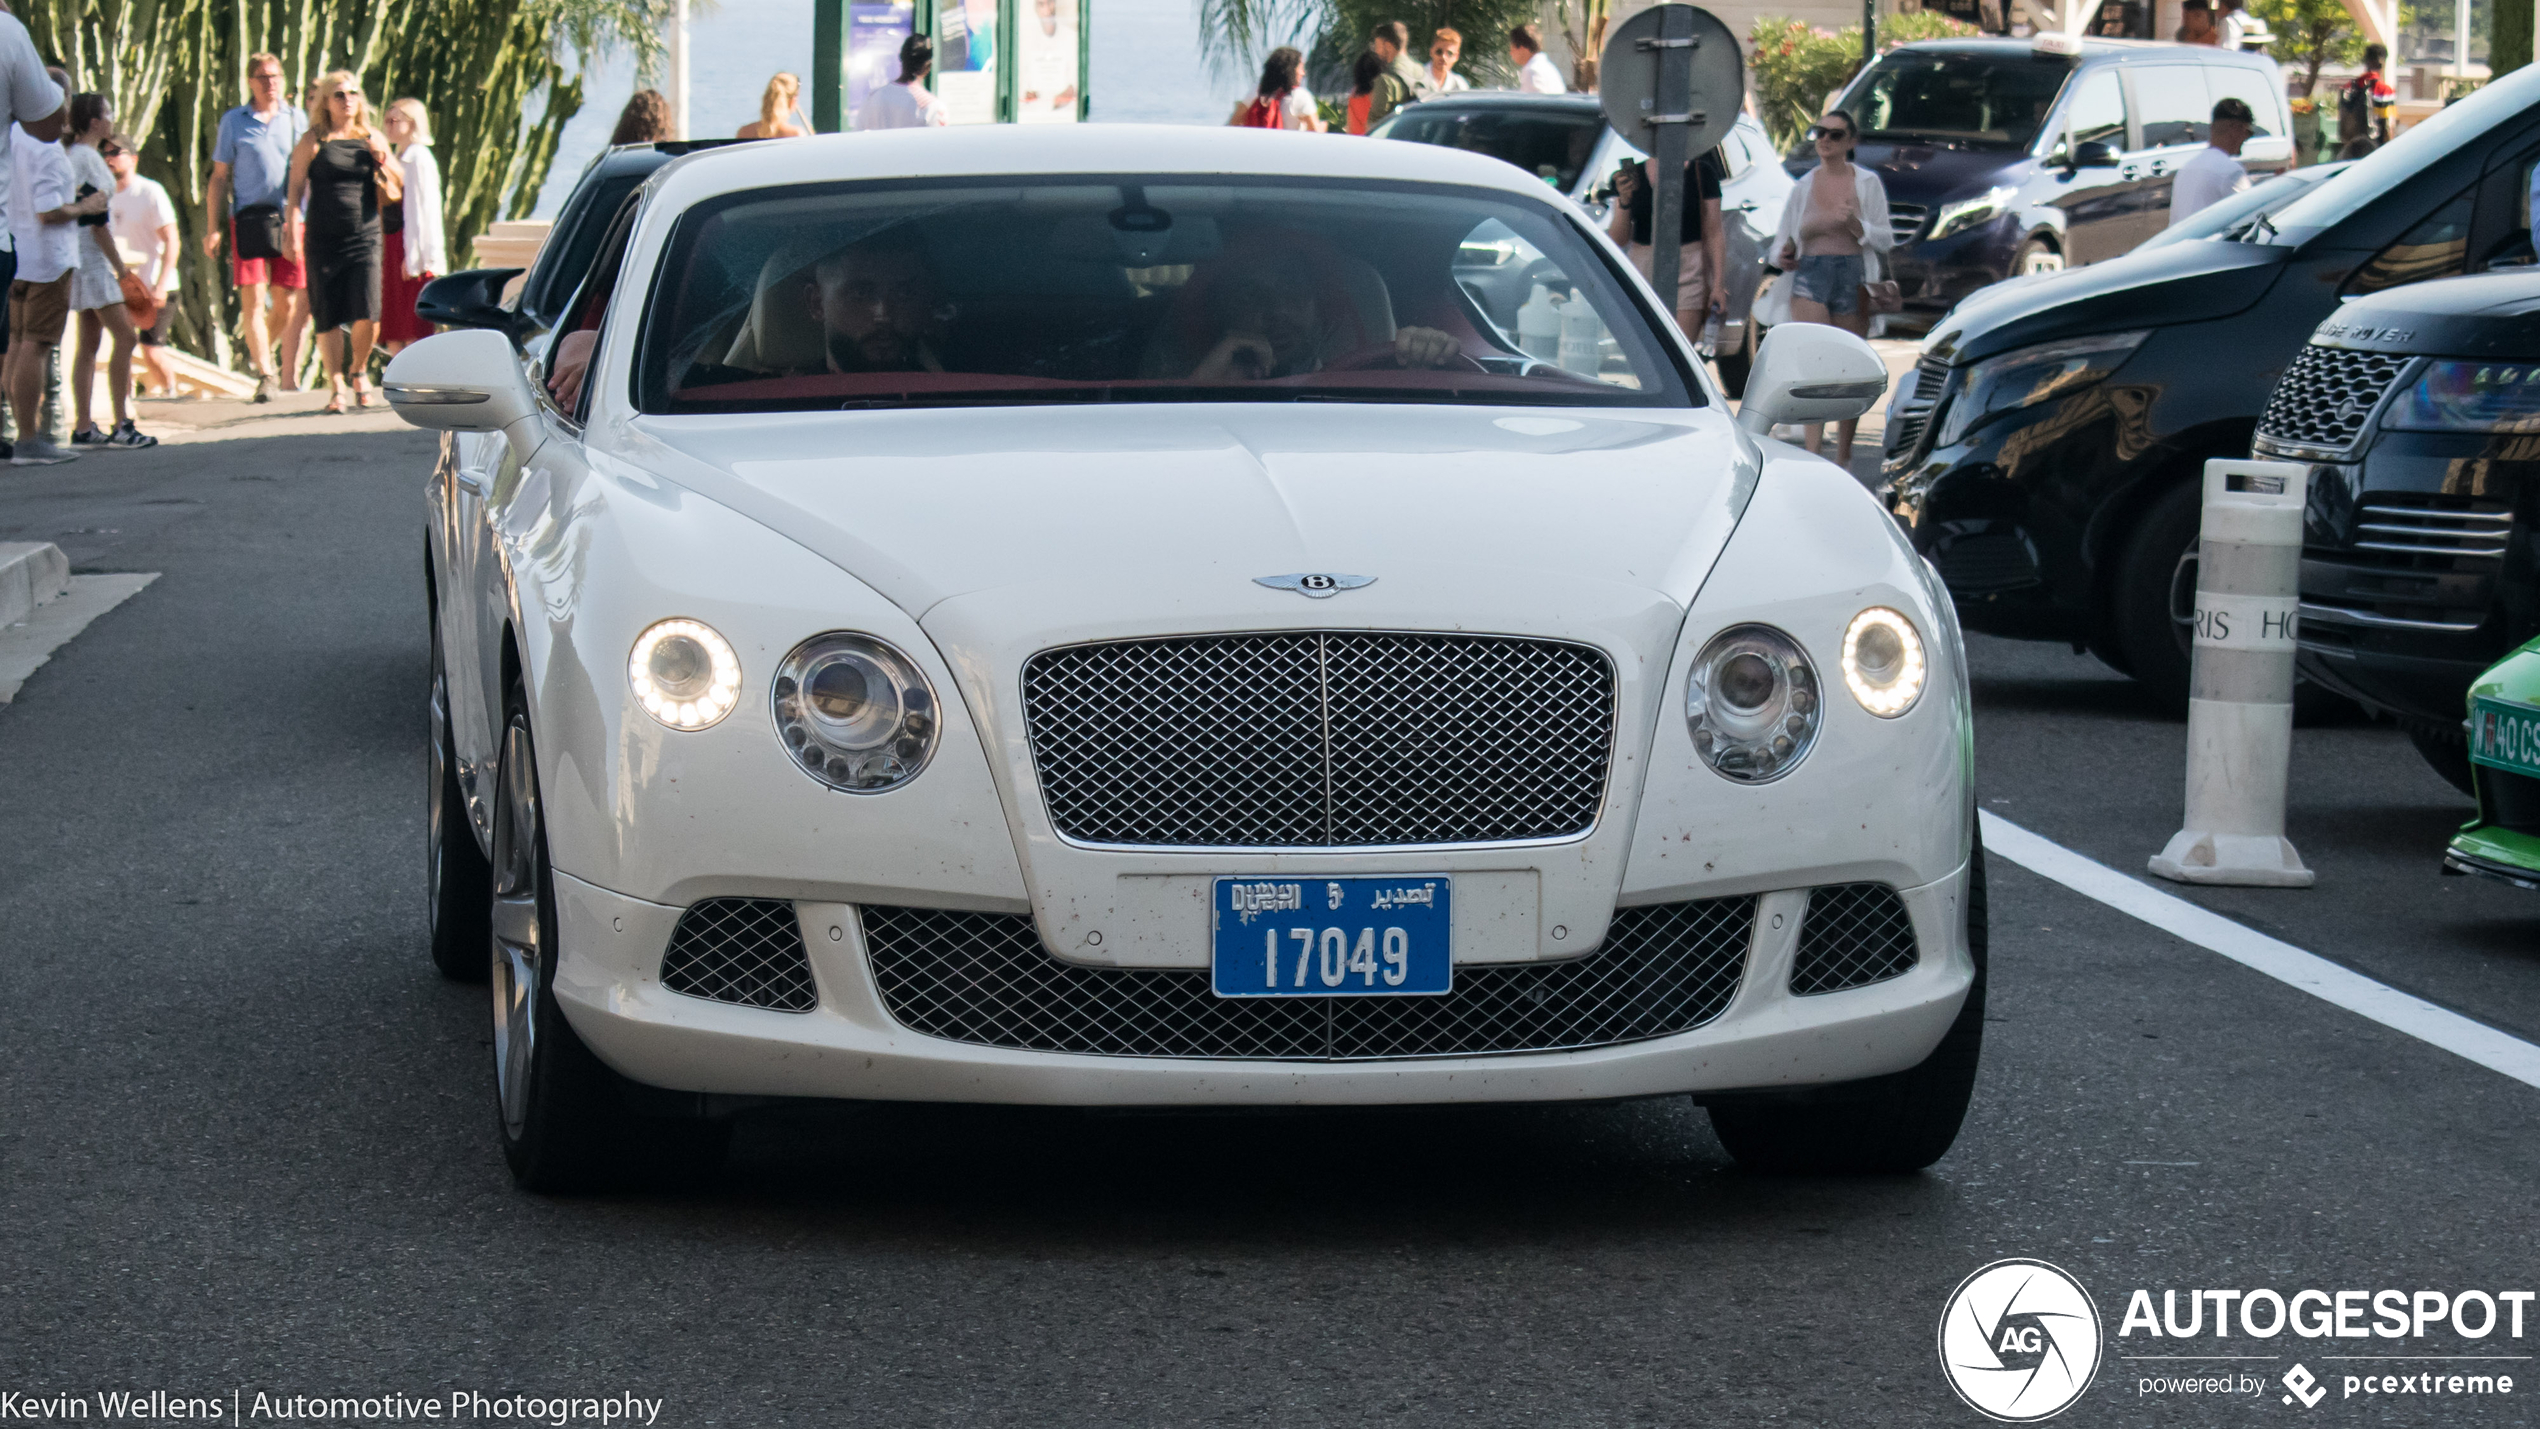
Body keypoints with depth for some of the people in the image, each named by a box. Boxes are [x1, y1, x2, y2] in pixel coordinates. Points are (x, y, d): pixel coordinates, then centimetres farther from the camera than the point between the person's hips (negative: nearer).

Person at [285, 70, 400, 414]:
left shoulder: (371, 139, 10)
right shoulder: (313, 141, 2)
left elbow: (401, 185, 18)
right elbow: (296, 188, 0)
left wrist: (383, 158, -2)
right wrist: (294, 231, -11)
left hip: (364, 239, 1)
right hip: (323, 240, -1)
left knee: (367, 315, -10)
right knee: (328, 319, 1)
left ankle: (358, 367, 16)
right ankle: (335, 385, 13)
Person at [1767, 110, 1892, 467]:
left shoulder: (1867, 183, 5)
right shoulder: (1803, 187, 11)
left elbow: (1885, 239, 3)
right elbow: (1782, 237, 18)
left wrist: (1855, 224, -16)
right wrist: (1783, 258, -5)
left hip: (1852, 276, -1)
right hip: (1809, 276, 1)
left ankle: (1843, 454, 18)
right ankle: (1813, 451, -24)